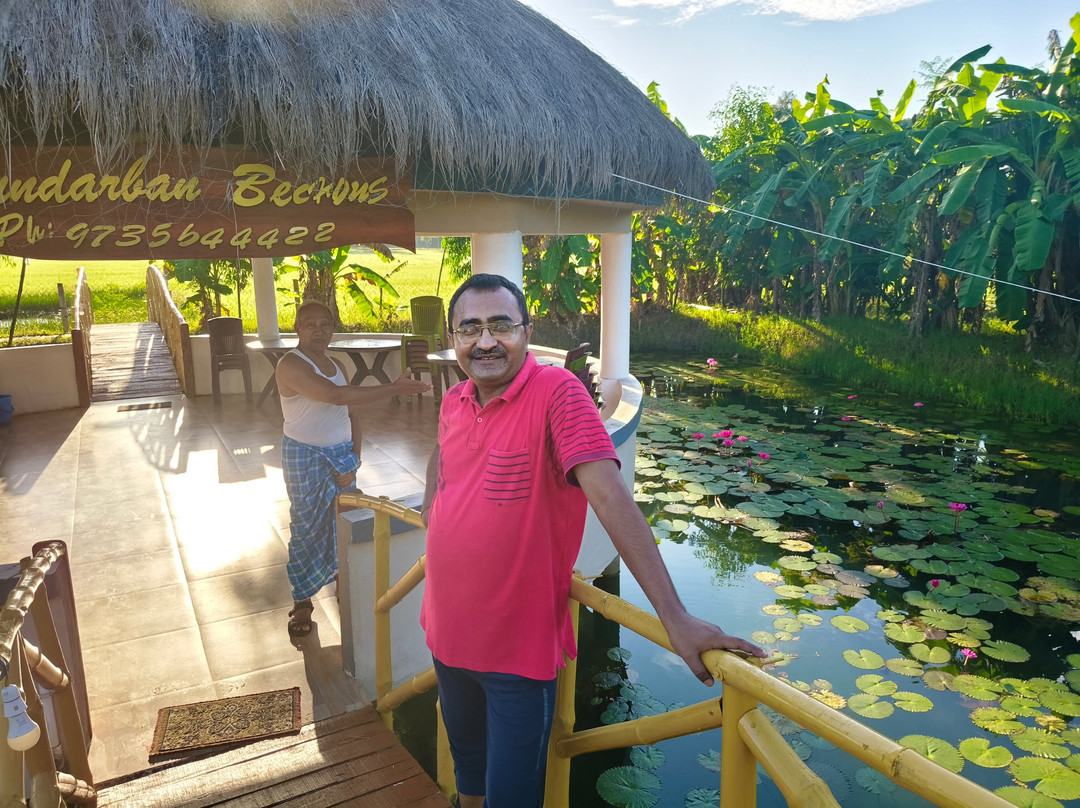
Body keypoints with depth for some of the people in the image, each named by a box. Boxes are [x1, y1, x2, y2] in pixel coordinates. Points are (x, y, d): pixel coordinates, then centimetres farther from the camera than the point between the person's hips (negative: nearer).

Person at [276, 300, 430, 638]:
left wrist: (353, 459, -5)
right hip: (305, 458, -6)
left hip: (341, 454, 6)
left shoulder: (337, 366, 8)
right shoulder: (291, 365, -16)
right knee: (307, 527, 2)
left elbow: (352, 413, 8)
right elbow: (337, 395, -30)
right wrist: (394, 388, -31)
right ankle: (302, 603, 16)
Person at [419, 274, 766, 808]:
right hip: (446, 630, 6)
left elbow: (611, 498, -30)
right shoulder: (453, 402, -1)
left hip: (518, 647, -6)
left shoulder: (556, 393, -21)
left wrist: (674, 617, -34)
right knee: (466, 763, 28)